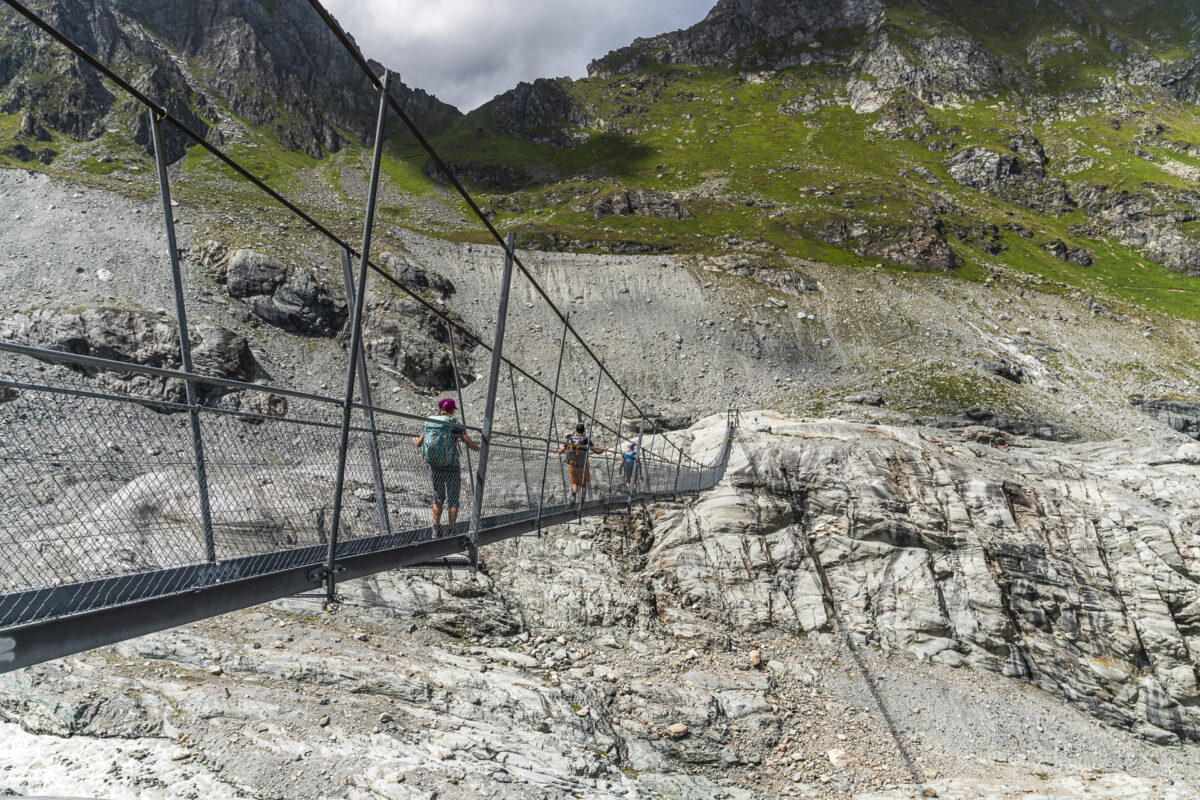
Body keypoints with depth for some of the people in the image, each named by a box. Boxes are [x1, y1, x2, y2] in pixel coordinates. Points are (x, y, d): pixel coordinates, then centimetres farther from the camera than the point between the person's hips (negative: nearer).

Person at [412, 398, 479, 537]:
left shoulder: (429, 423, 3)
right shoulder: (455, 425, -9)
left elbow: (419, 443, 10)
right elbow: (470, 443, -11)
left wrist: (414, 440, 34)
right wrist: (480, 450, 10)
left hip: (434, 468, 4)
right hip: (451, 468, -4)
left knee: (438, 497, 18)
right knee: (453, 500, 7)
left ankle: (436, 529, 14)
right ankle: (451, 531, 7)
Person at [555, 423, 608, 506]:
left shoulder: (570, 439, 0)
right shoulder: (586, 440, -9)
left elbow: (561, 450, 8)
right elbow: (597, 451, -8)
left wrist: (556, 450, 31)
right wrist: (604, 449, 12)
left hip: (572, 465, 3)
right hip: (583, 466, -2)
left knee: (575, 483, 18)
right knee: (583, 484, 12)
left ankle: (573, 496, -10)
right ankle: (582, 503, 8)